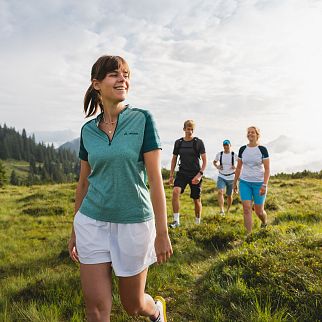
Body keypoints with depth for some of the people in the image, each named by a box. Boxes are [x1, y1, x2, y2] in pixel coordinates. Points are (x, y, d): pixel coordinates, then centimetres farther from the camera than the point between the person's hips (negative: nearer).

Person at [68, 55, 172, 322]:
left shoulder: (142, 119, -7)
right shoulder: (88, 130, 3)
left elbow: (155, 177, -10)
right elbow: (84, 183, 11)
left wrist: (162, 233, -11)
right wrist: (75, 231, 16)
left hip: (133, 222, -2)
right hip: (92, 222, 3)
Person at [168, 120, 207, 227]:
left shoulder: (198, 142, -4)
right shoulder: (178, 142, 5)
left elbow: (204, 160, -5)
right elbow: (174, 159, 13)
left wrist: (200, 174, -17)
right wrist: (171, 175, 8)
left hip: (195, 174, -2)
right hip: (182, 173, 2)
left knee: (196, 199, 6)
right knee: (175, 191, -23)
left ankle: (198, 222, 27)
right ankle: (176, 220, -16)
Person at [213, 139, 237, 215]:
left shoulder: (234, 155, -9)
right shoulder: (219, 154, -3)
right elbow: (214, 162, 15)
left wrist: (236, 167, -14)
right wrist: (217, 166, -5)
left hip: (231, 178, 0)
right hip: (221, 177, 1)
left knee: (229, 195, 12)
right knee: (220, 192, -24)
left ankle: (228, 210, 36)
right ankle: (222, 210, -27)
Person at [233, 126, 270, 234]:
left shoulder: (262, 150, -6)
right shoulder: (242, 149, 3)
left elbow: (267, 169, -7)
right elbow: (238, 167, 11)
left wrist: (264, 185, -16)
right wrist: (235, 183, 12)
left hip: (259, 183, -2)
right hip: (244, 183, 2)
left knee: (259, 211, 6)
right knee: (247, 209, -7)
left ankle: (265, 223, 40)